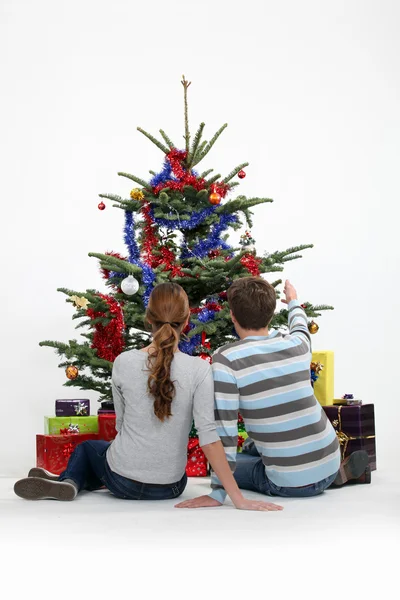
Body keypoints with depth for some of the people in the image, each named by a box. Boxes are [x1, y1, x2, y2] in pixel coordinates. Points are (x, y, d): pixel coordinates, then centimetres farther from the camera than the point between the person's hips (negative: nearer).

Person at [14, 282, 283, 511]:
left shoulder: (124, 363, -12)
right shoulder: (198, 369, -16)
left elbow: (121, 424, 2)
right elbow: (208, 435, -21)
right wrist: (238, 498, -19)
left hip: (122, 482, -1)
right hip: (170, 487, 1)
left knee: (86, 448, 35)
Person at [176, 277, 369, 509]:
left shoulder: (226, 360, -17)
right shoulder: (298, 345, -2)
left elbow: (224, 431, -18)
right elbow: (300, 326, 25)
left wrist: (217, 493, -11)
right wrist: (293, 302, 47)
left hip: (288, 484, -7)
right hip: (328, 464, 7)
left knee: (234, 463, 25)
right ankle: (338, 470, 19)